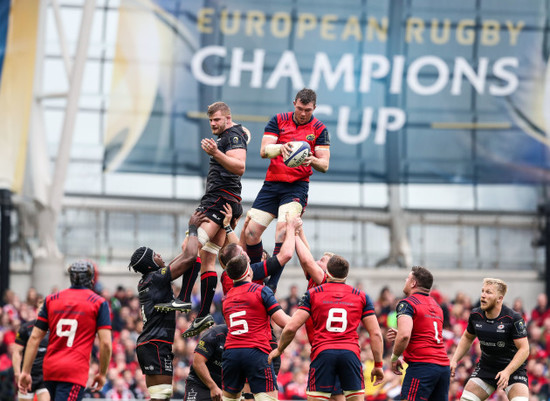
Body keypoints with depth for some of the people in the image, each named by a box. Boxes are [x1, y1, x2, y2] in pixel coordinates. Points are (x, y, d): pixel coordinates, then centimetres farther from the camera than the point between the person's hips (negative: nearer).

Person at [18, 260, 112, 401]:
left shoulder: (51, 300, 12)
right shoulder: (99, 303, 1)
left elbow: (34, 338, 8)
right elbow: (106, 343, -6)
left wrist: (25, 372, 9)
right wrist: (102, 374, 6)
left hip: (49, 369, 5)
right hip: (75, 372, -5)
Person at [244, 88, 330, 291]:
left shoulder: (319, 129, 1)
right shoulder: (278, 121, 4)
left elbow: (324, 165, -1)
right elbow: (264, 150, -5)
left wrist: (312, 161, -25)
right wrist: (280, 148, -27)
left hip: (297, 186, -3)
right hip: (272, 183, 3)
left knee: (283, 226, -26)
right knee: (251, 232, -5)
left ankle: (272, 285, -24)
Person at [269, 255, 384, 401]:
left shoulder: (312, 294, 8)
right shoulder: (361, 297, 13)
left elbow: (291, 327, 3)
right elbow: (375, 333, 8)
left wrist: (279, 349, 19)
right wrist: (378, 365, 14)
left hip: (322, 352, -1)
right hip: (351, 353, 1)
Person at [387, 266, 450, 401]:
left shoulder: (407, 303, -4)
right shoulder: (436, 305, 22)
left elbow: (404, 335, -20)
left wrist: (394, 357, -5)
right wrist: (399, 335, 18)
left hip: (422, 365, -8)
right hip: (444, 365, 8)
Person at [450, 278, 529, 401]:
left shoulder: (514, 319, -21)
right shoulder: (475, 315, -6)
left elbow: (524, 349, -21)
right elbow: (467, 338, 14)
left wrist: (507, 372, -31)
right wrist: (454, 360, 4)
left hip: (513, 368, -5)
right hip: (486, 367, 5)